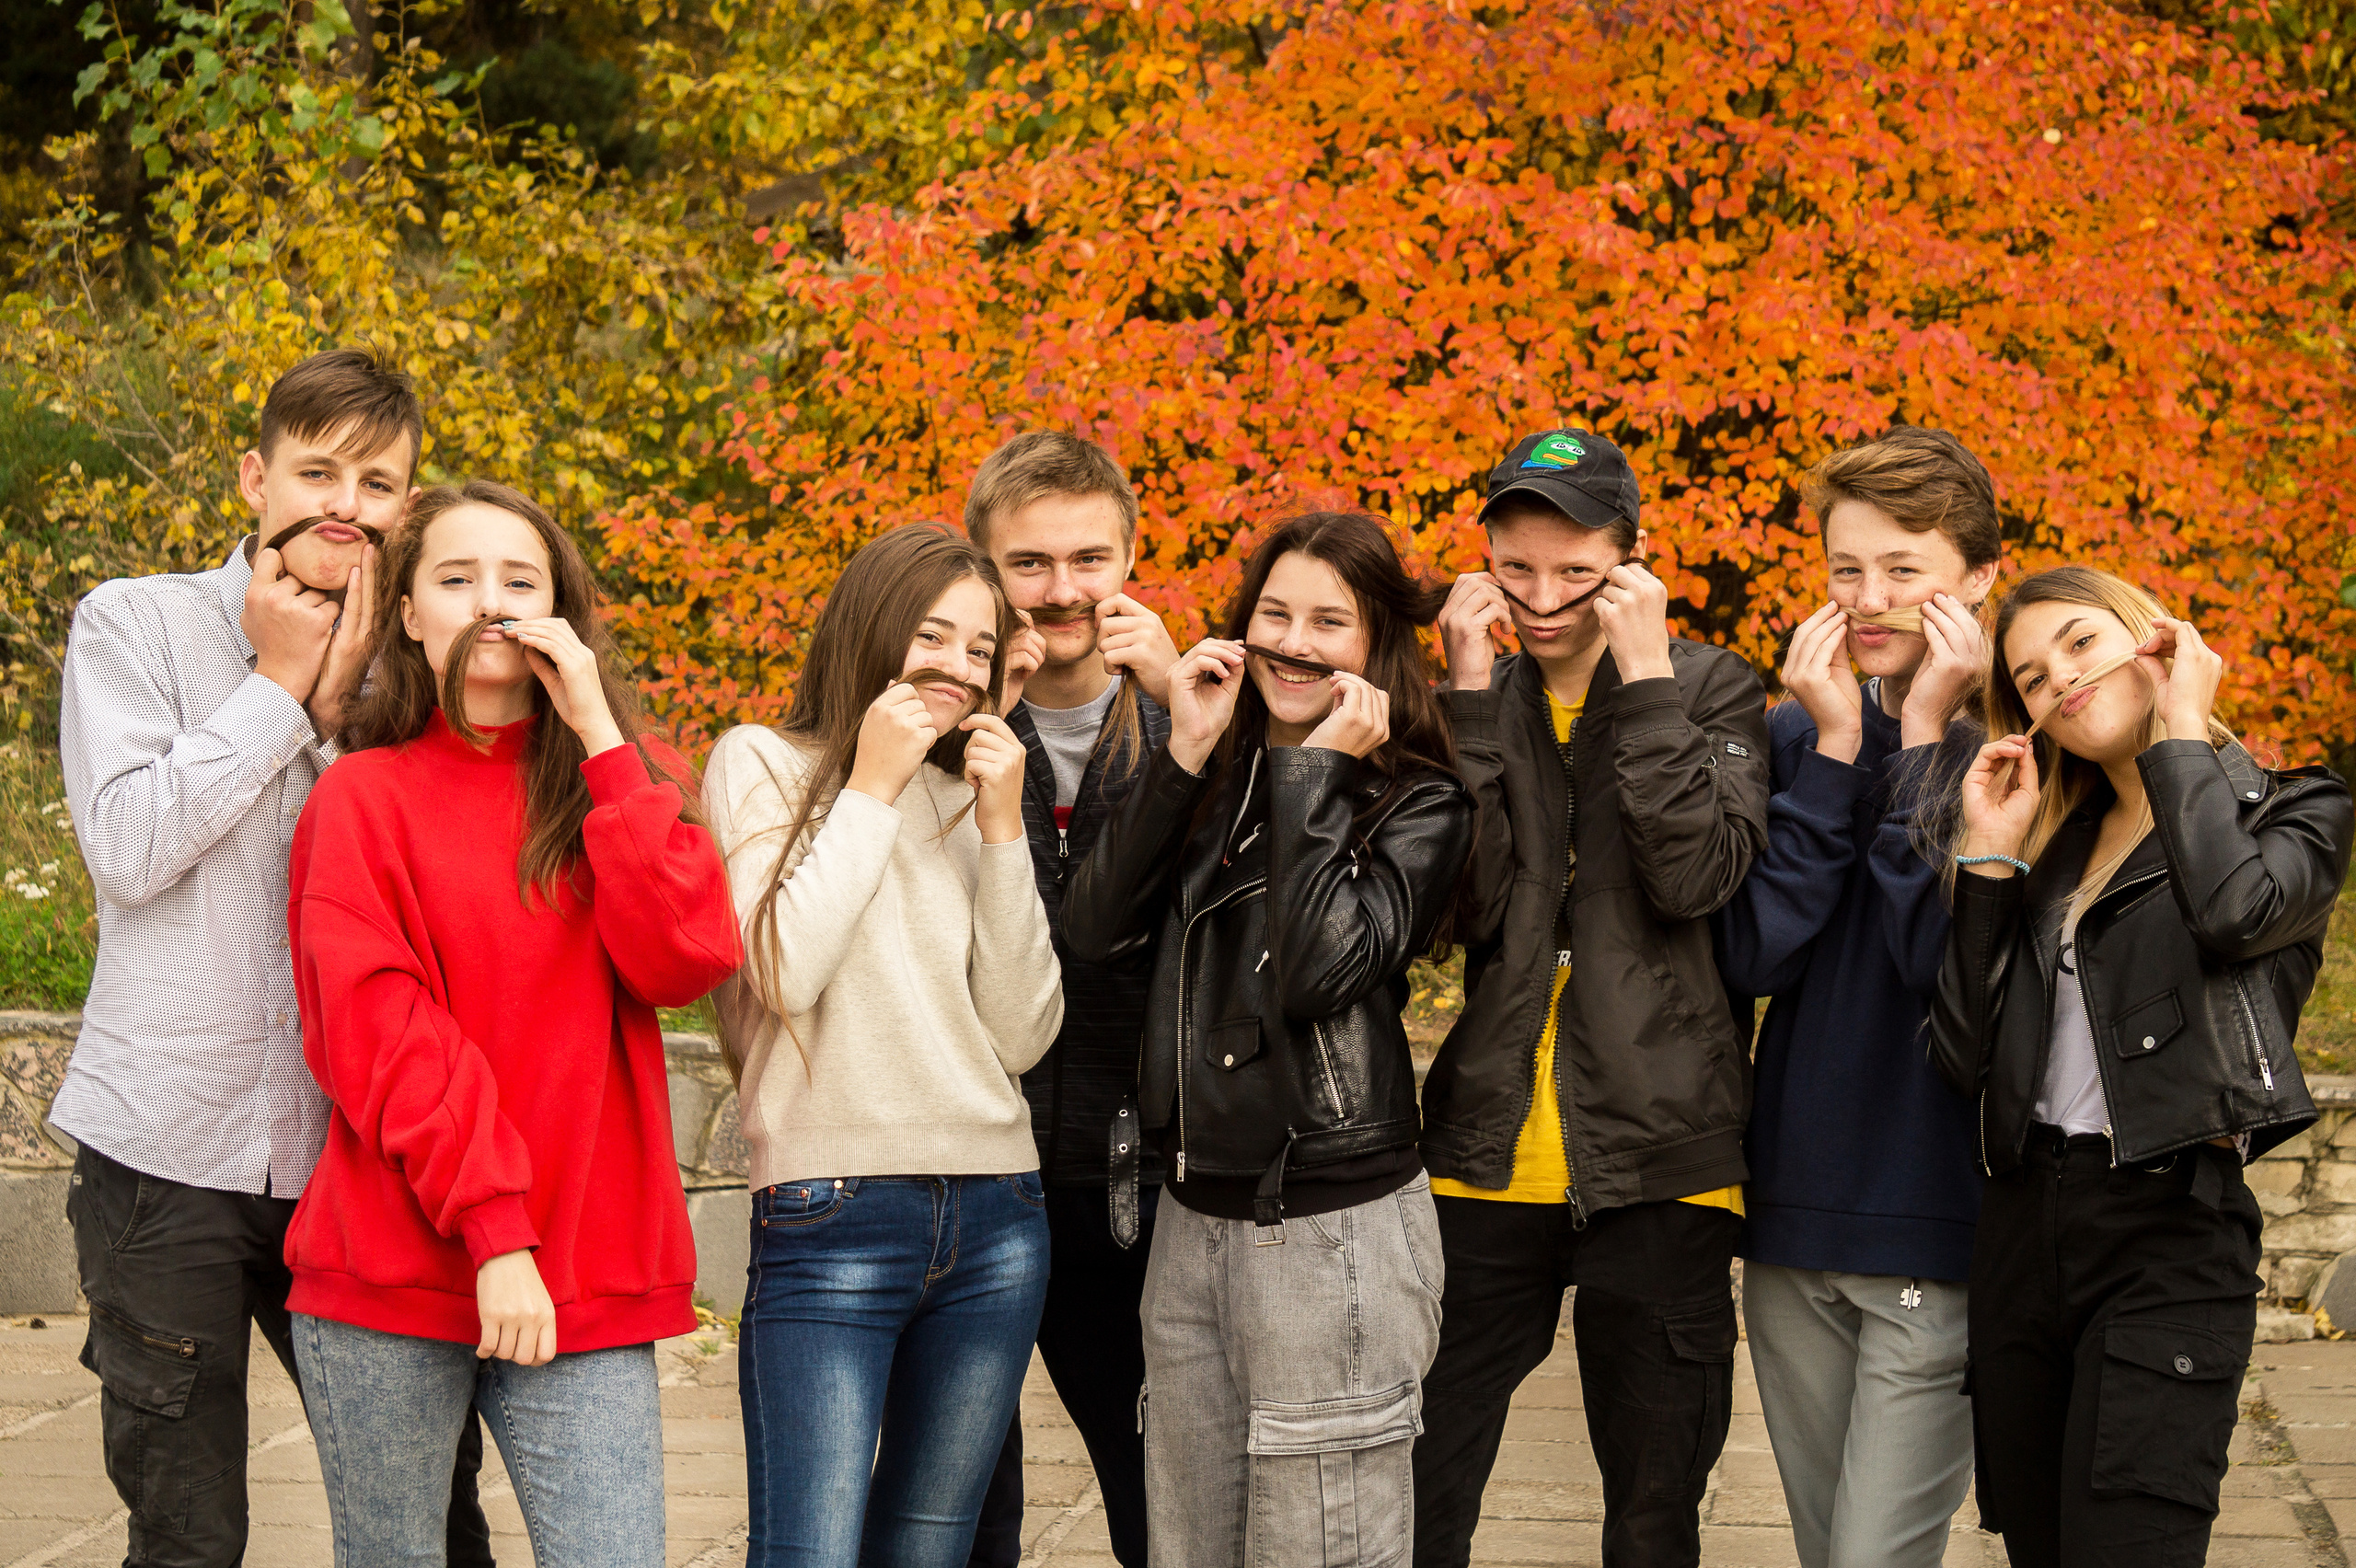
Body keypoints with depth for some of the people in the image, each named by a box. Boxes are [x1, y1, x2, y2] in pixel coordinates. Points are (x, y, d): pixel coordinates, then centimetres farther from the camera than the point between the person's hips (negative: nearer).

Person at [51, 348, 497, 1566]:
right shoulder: (134, 623, 1)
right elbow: (128, 847, -11)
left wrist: (341, 707, -10)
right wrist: (277, 684, -7)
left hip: (350, 1150, 3)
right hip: (167, 1148, -3)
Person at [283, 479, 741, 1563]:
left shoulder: (626, 785, 14)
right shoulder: (364, 796, 6)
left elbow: (684, 958, -6)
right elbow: (374, 1031, -5)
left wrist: (600, 739, -5)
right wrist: (493, 1229, -15)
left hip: (583, 1284, 1)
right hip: (392, 1275, -1)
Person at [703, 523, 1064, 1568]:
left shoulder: (969, 800, 15)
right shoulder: (763, 766, 3)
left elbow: (1022, 1037, 5)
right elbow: (783, 971, -14)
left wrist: (1001, 830, -1)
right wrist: (871, 786, -7)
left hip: (995, 1218, 5)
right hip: (832, 1217, -5)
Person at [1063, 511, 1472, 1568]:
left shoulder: (1418, 803, -4)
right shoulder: (1219, 776, 11)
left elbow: (1320, 971, -20)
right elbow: (1094, 934, -3)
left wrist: (1313, 773, -14)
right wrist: (1186, 755, -7)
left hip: (1332, 1230, -6)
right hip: (1192, 1216, 6)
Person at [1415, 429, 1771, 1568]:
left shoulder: (1710, 691, 1)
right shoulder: (1476, 699, 7)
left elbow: (1695, 877, -15)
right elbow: (1468, 905, -7)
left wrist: (1646, 679, -15)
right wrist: (1473, 698, -12)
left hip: (1658, 1163, -2)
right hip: (1488, 1158, 2)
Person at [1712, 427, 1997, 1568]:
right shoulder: (1795, 735, 7)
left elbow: (1948, 963, -19)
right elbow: (1754, 957, -5)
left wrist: (1925, 738, -17)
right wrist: (1834, 746, -10)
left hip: (1942, 1227, -5)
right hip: (1794, 1217, 5)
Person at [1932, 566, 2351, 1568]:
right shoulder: (2052, 843, 17)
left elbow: (2234, 909, -21)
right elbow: (1962, 1057, 7)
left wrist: (2182, 725, -6)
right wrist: (1989, 858, 1)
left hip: (2168, 1232, -6)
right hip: (2022, 1225, 6)